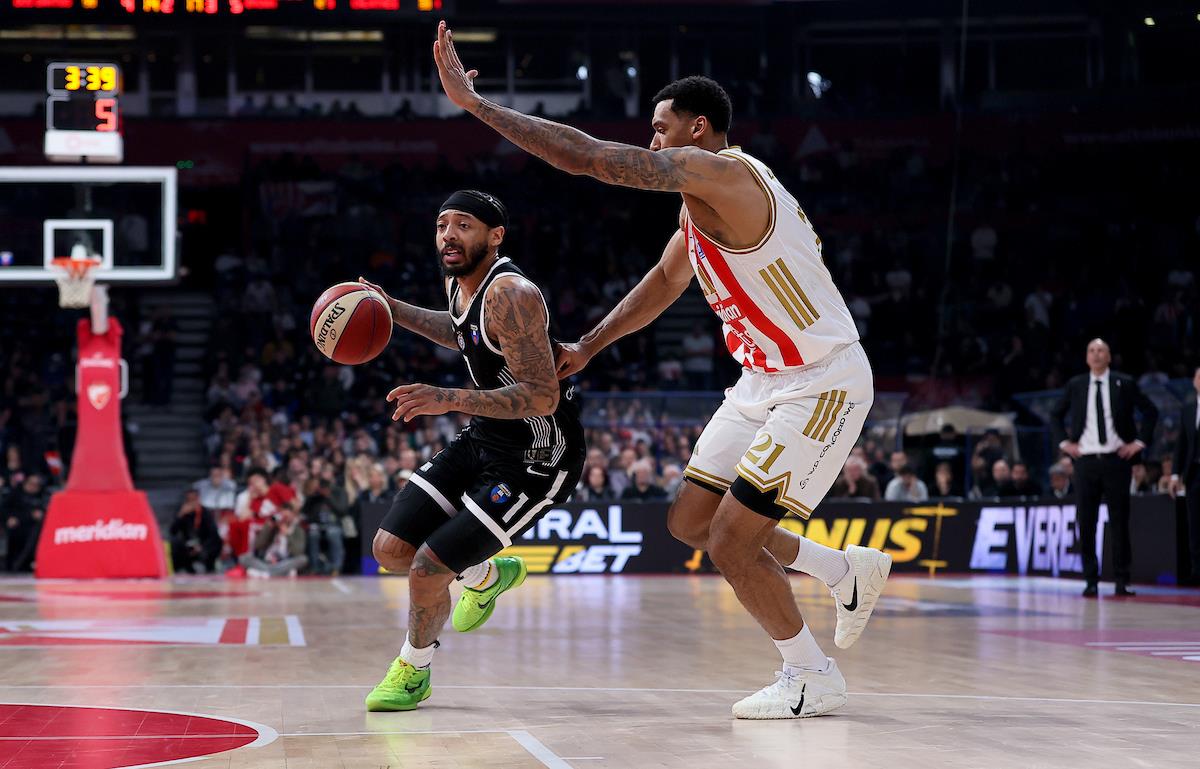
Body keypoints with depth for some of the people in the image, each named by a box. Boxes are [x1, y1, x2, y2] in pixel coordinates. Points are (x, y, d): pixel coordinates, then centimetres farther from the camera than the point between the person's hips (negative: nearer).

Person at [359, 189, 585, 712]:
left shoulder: (510, 295, -25)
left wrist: (450, 400, -37)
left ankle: (413, 670, 16)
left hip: (535, 460, -9)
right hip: (483, 439, 9)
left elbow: (543, 397, -30)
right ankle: (487, 576, 34)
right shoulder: (458, 283, 3)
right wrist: (395, 311, 16)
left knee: (428, 569, -13)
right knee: (390, 549, 5)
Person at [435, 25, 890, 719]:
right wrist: (588, 349, 21)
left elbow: (586, 156, -27)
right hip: (766, 380, 10)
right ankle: (848, 571, 29)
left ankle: (814, 680, 9)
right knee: (691, 522, 12)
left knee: (730, 540, -10)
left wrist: (474, 101, -24)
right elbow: (663, 283, 26)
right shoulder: (705, 196, 11)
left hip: (823, 384, -10)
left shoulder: (720, 173, -21)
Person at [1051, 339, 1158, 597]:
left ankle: (1122, 581, 5)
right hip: (1086, 460, 2)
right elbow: (1057, 415, 19)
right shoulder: (1075, 385, 7)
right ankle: (1091, 580, 5)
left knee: (1119, 522, 0)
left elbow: (1150, 411, 8)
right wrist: (1065, 442, 7)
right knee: (1086, 523, 0)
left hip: (1116, 459, -1)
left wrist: (1140, 441, 0)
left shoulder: (1124, 383, 2)